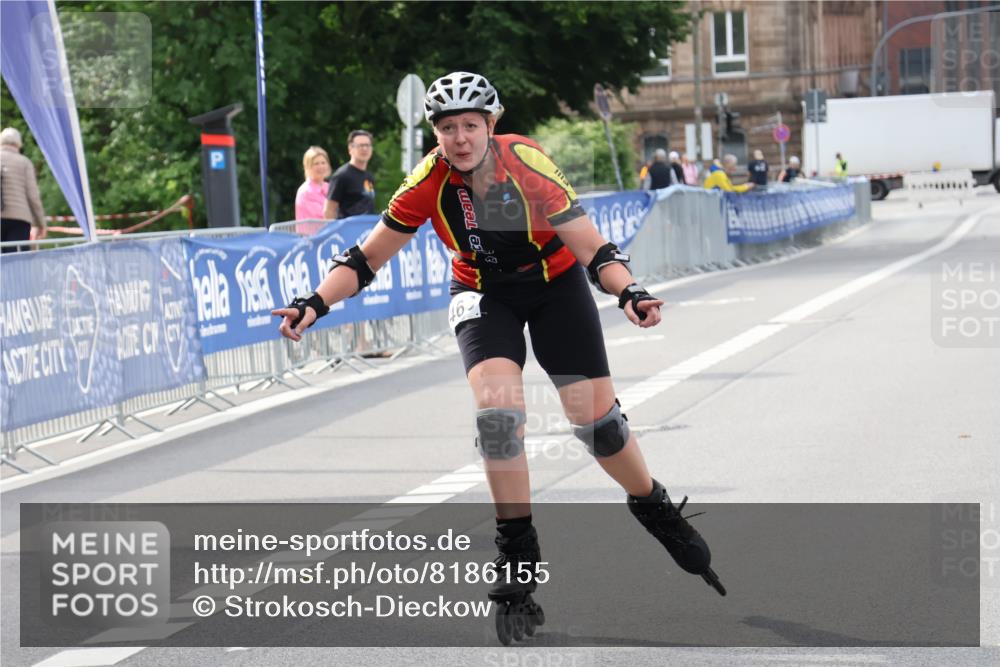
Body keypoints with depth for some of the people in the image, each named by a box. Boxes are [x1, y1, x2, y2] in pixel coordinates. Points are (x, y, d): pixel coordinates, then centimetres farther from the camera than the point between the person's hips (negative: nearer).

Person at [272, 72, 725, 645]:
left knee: (596, 416, -5)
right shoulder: (430, 181, -21)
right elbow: (367, 258, -12)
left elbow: (592, 247, -28)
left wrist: (630, 293, -45)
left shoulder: (526, 163, -27)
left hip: (555, 282, -1)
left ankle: (656, 509, 24)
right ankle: (518, 556, -11)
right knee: (498, 408, -23)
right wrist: (315, 304, -25)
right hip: (484, 293, 1)